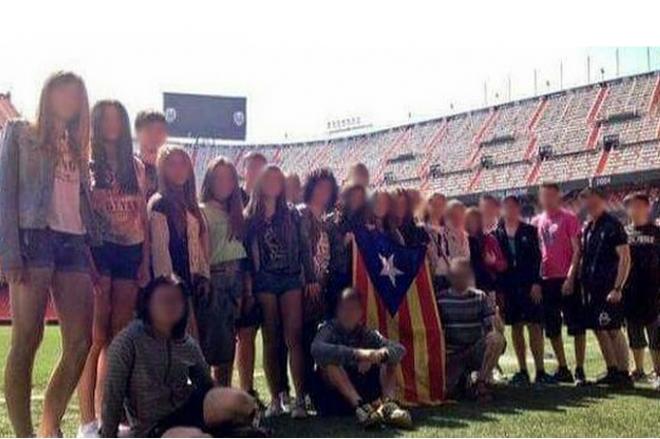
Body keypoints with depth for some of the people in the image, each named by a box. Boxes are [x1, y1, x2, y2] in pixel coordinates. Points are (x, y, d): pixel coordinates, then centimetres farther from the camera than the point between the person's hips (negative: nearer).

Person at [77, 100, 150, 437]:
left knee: (119, 336, 5)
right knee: (96, 337, -8)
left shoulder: (136, 167, 15)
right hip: (99, 249, -5)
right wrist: (87, 259, -15)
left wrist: (145, 260, 6)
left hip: (131, 252, 5)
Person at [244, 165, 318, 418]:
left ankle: (300, 399, -8)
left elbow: (304, 248, 8)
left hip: (292, 278, 0)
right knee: (271, 341, 2)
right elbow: (245, 253, 3)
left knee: (293, 339, -7)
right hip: (264, 281, 0)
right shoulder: (249, 217, 7)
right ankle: (275, 399, 7)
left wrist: (311, 278, 0)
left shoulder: (292, 214, 11)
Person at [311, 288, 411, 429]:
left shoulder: (366, 333, 5)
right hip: (332, 399, -4)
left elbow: (400, 349, -8)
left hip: (361, 392, 4)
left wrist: (379, 355, -31)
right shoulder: (329, 329, -6)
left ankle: (388, 404, -32)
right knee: (330, 360, -28)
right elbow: (317, 350, -31)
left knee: (390, 359, -7)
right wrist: (356, 354, -41)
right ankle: (360, 406, -42)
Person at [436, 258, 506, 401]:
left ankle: (481, 383, -13)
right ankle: (461, 379, 12)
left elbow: (498, 329, -7)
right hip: (453, 354, 0)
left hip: (476, 352, 0)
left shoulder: (480, 297, 2)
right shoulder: (441, 298, 1)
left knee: (496, 339, -31)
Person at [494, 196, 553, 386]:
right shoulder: (497, 233, 7)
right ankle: (522, 371, 12)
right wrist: (497, 288, -3)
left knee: (534, 327, -3)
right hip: (508, 287, 2)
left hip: (528, 285, -2)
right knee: (516, 328, 5)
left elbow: (536, 258, -1)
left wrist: (536, 283, -11)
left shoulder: (529, 231, 4)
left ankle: (540, 370, 1)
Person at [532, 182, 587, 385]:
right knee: (552, 329, 9)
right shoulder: (536, 221, 11)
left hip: (566, 279, -5)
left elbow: (577, 250, -7)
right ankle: (563, 369, 19)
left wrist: (570, 277, -15)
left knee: (576, 326, -2)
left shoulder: (568, 218, -3)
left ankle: (580, 370, 3)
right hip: (546, 280, 5)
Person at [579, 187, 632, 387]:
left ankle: (624, 374, 2)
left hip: (609, 288, -8)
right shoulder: (587, 228, 13)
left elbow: (625, 258, -13)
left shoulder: (612, 225, -9)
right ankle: (612, 372, 18)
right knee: (599, 330, 10)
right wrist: (583, 284, 11)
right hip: (592, 288, 8)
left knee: (613, 330, -5)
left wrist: (618, 288, -18)